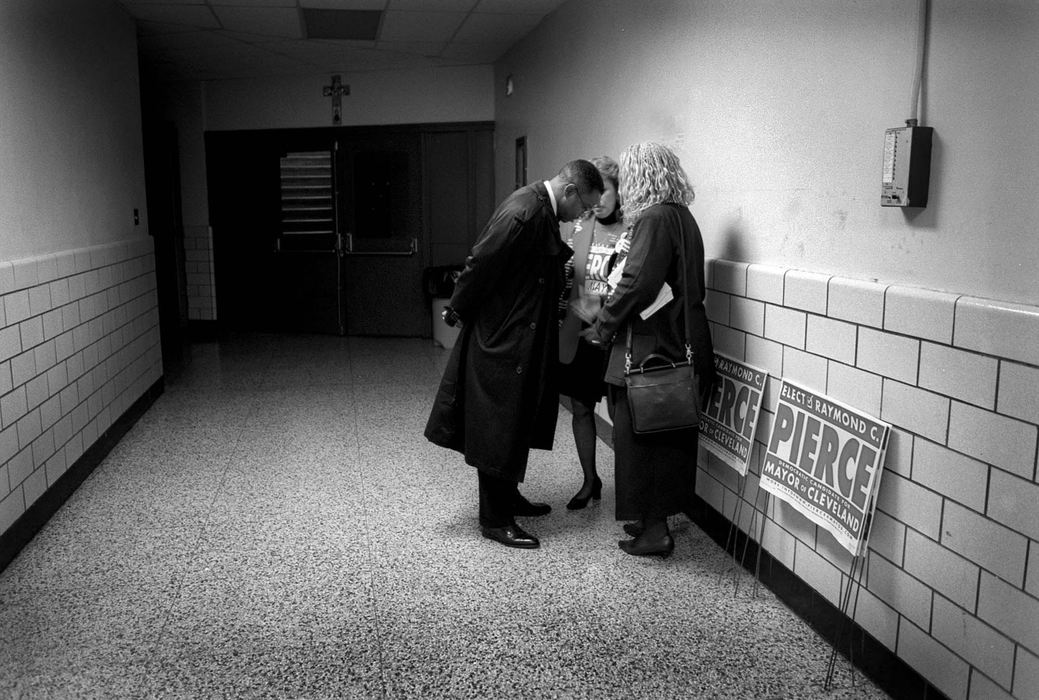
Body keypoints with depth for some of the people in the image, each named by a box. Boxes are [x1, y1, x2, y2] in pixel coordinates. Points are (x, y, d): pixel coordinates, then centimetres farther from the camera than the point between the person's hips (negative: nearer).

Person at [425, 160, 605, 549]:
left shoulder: (543, 212, 9)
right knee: (498, 430, 0)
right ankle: (495, 520, 12)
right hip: (501, 341, -10)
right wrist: (457, 311, -10)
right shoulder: (524, 212, -23)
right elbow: (481, 265, -21)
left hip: (523, 341, 10)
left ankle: (508, 498, 34)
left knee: (516, 425, 19)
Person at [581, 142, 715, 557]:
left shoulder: (654, 219, -16)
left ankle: (653, 529, 9)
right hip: (682, 347, 9)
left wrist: (602, 328, -8)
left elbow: (636, 285, -21)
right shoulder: (682, 217, 12)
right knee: (671, 437, 16)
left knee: (639, 439, 2)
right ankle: (658, 516, 29)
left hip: (651, 349, -9)